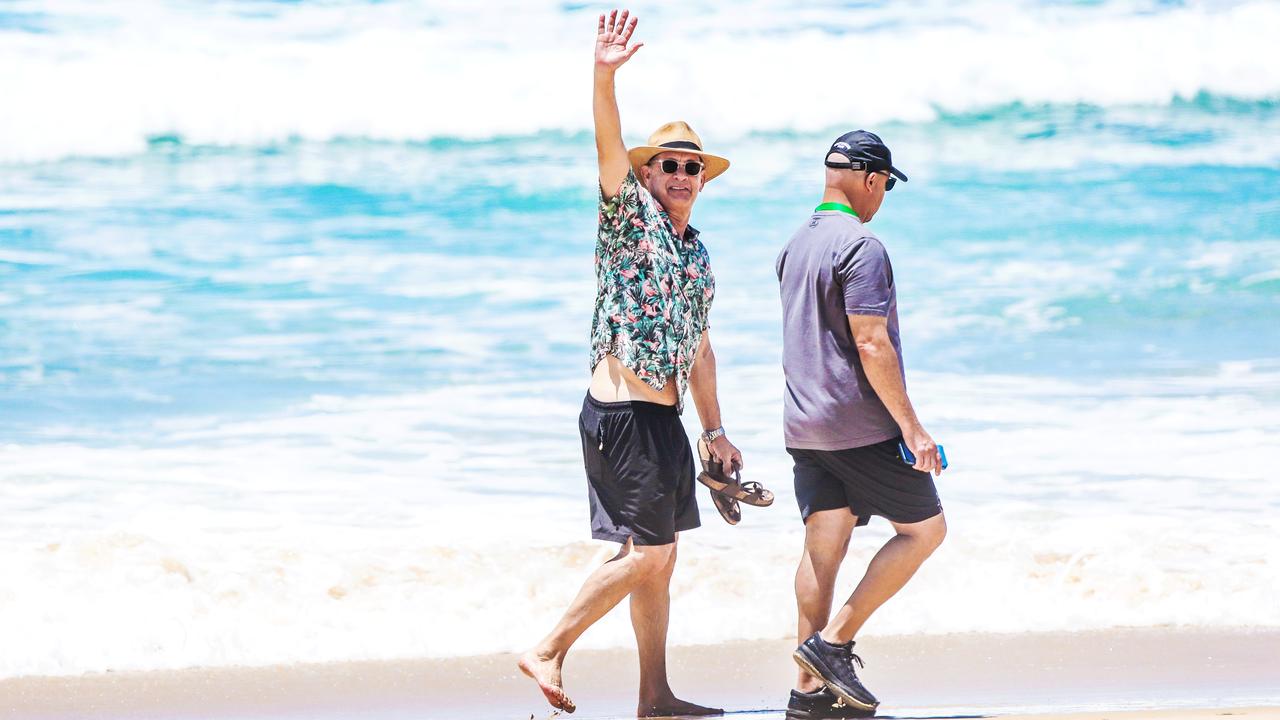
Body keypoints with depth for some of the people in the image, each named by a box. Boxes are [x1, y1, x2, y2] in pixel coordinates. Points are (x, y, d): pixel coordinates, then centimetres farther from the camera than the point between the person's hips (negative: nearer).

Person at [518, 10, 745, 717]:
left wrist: (714, 428, 20)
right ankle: (548, 650, -4)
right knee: (646, 551, -11)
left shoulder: (697, 254, 19)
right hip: (622, 411, -8)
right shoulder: (630, 215, -3)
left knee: (657, 555, 8)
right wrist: (604, 78, -37)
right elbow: (609, 149, -21)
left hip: (662, 414, 8)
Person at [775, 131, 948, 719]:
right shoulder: (860, 247, -14)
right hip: (862, 425, -8)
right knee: (924, 528, 3)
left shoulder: (796, 246, 14)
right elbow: (870, 345, -20)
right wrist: (911, 427, -17)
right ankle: (833, 642, -5)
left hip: (804, 427, 8)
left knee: (824, 548, 7)